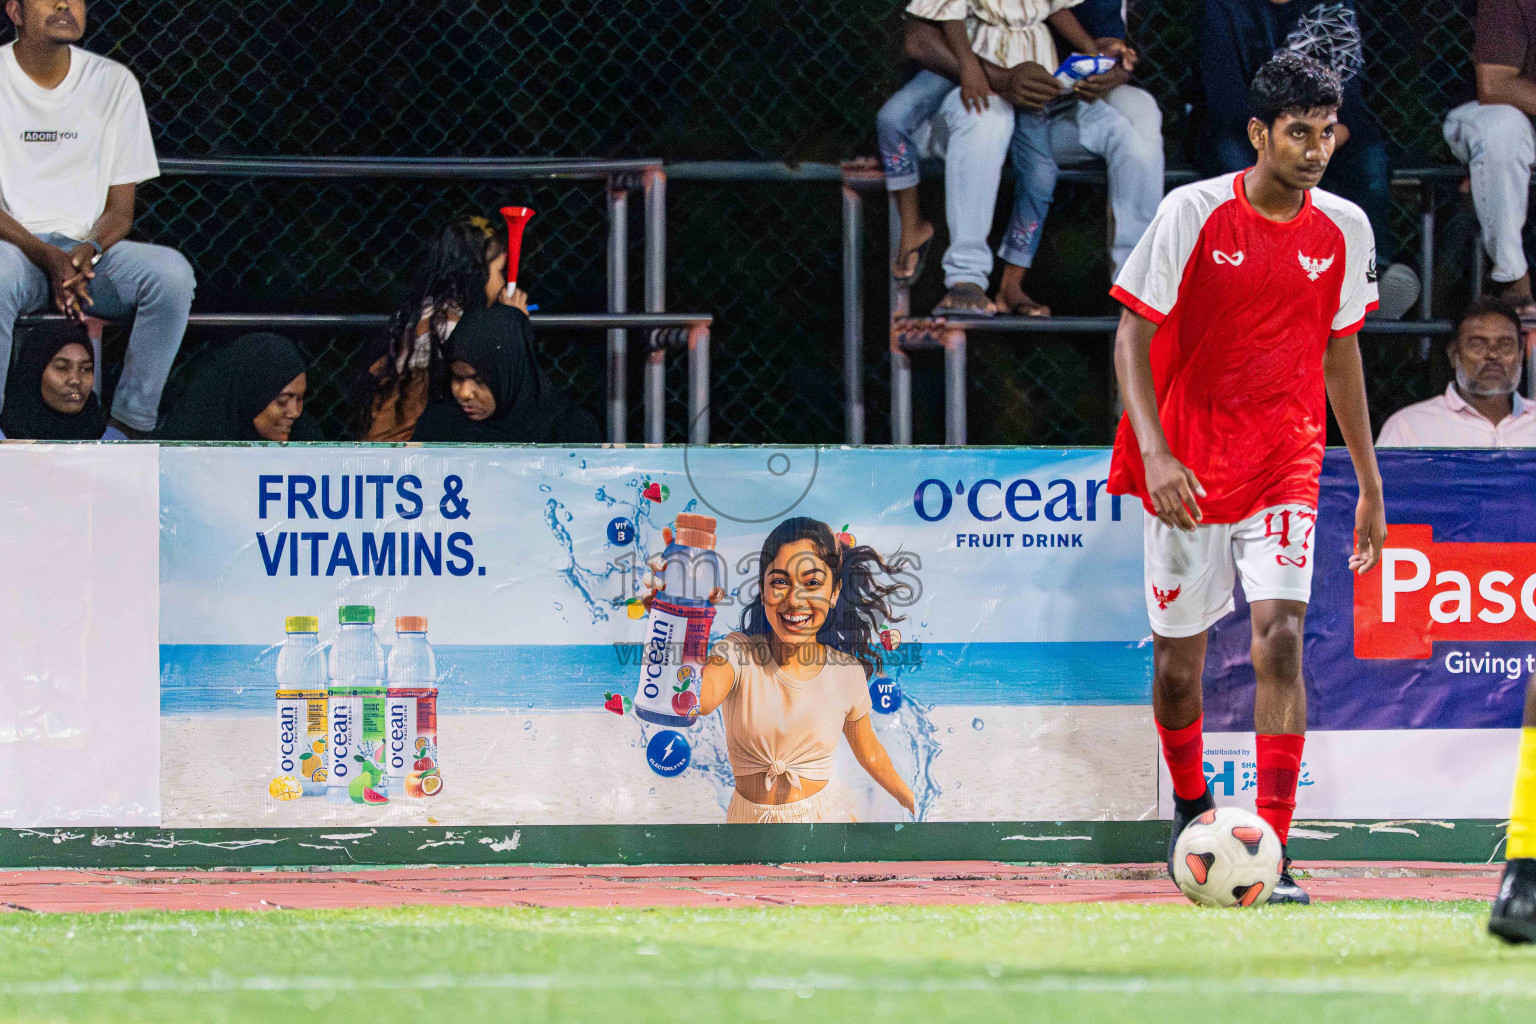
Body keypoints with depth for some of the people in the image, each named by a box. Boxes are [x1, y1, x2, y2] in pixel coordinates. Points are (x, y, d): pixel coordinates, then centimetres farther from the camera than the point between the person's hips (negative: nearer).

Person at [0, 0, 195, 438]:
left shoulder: (114, 82, 6)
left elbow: (120, 208, 7)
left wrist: (88, 250, -17)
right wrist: (48, 258, -22)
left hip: (90, 244, 3)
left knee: (172, 272, -27)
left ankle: (128, 427, -23)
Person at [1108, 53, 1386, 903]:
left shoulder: (1344, 230, 2)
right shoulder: (1193, 214, -9)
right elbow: (1132, 337, -8)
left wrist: (1369, 486, 15)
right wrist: (1154, 453, -21)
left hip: (1285, 469, 1)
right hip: (1186, 469, -1)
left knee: (1281, 637, -16)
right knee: (1179, 650, 7)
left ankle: (1273, 854, -17)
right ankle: (1191, 807, 36)